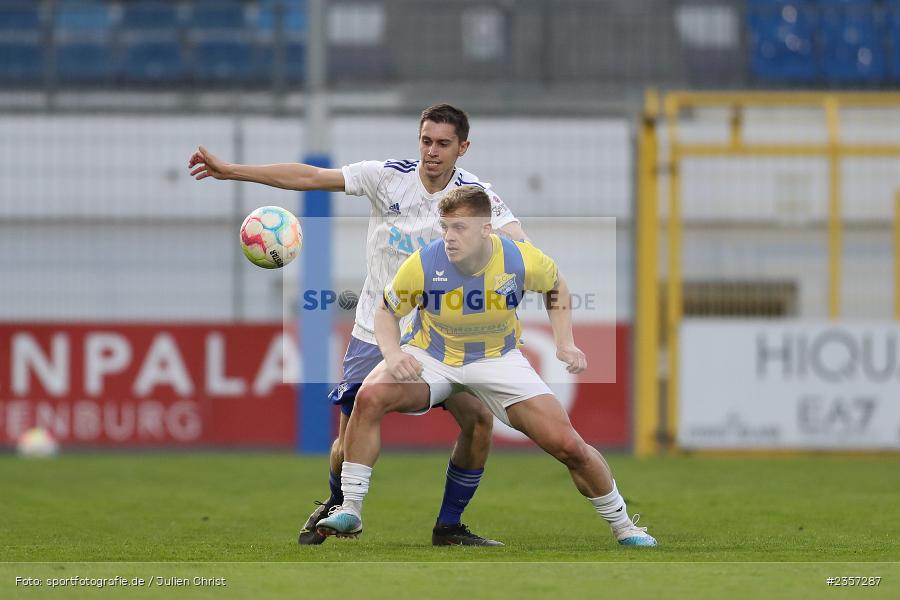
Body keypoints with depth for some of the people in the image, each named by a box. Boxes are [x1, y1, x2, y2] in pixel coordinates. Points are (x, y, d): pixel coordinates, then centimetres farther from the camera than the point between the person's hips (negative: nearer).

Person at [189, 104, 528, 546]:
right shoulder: (389, 176, -8)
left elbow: (517, 241, -22)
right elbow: (309, 177, -7)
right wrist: (229, 171, -10)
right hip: (376, 331, 0)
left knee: (479, 419, -14)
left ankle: (449, 527, 3)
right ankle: (335, 506, 32)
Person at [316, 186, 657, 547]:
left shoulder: (522, 261, -19)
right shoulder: (423, 264, -22)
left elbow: (555, 286, 6)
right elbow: (387, 313, -6)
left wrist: (565, 344, -3)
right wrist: (392, 354, -25)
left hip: (497, 358, 0)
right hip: (430, 355, 0)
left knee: (568, 445, -11)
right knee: (370, 397, -31)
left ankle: (623, 526, 15)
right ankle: (350, 510, -18)